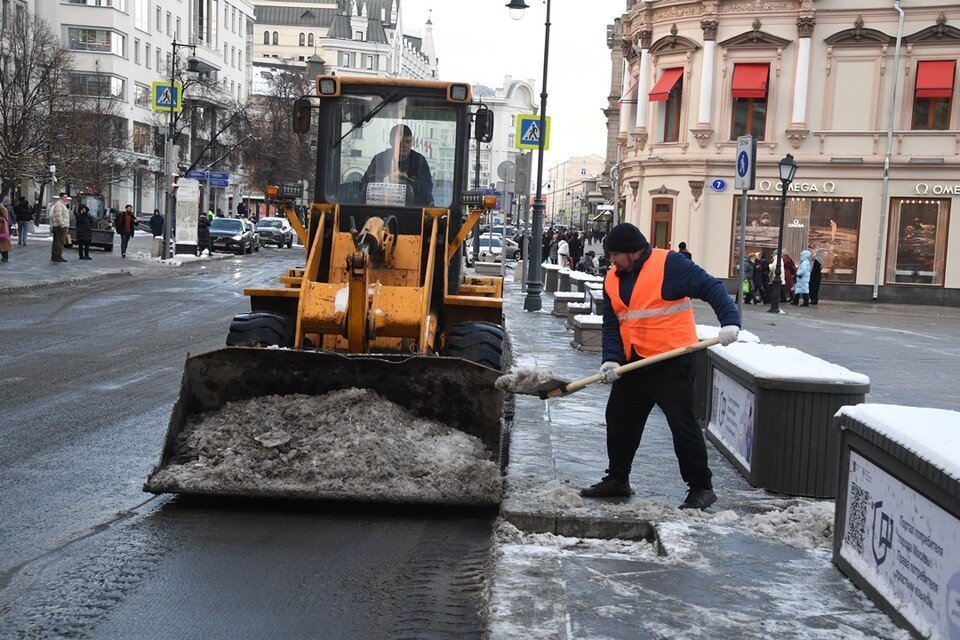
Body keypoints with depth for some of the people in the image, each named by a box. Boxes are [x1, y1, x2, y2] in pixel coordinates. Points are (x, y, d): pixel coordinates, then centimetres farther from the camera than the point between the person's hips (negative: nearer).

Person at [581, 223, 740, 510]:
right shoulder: (612, 279, 8)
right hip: (633, 363, 8)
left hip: (672, 363, -7)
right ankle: (617, 480, 29)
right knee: (619, 420, 13)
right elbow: (611, 323, 7)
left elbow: (711, 288, -15)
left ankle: (701, 487, 6)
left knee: (682, 423, -5)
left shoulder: (670, 264, -12)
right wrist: (611, 359, -8)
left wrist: (730, 321, -28)